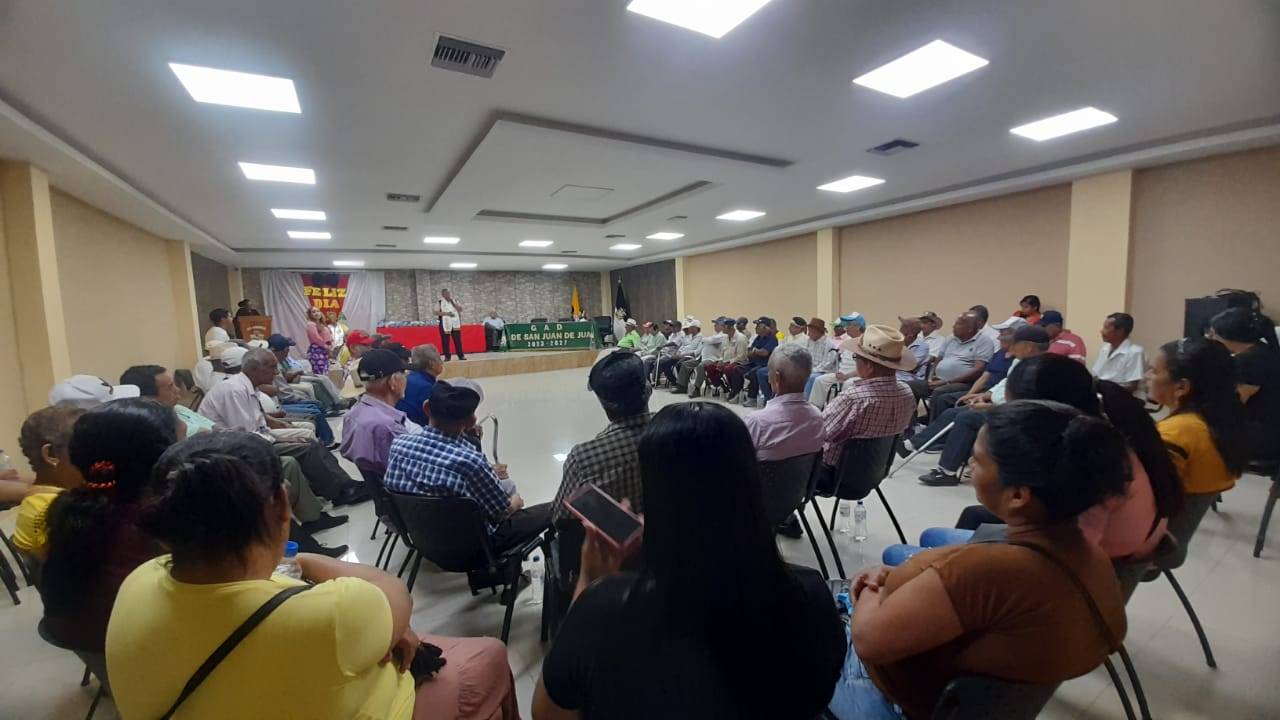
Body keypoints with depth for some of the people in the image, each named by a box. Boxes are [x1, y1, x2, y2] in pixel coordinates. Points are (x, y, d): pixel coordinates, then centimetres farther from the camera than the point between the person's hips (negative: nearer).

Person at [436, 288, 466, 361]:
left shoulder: (454, 300, 12)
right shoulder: (439, 302, 2)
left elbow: (461, 309, 3)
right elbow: (436, 312, -5)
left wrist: (452, 301, -6)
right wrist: (447, 313, -15)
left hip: (455, 324, 2)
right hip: (445, 324, -2)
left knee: (458, 340, 1)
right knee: (445, 341, -1)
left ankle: (461, 355, 5)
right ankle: (447, 356, 6)